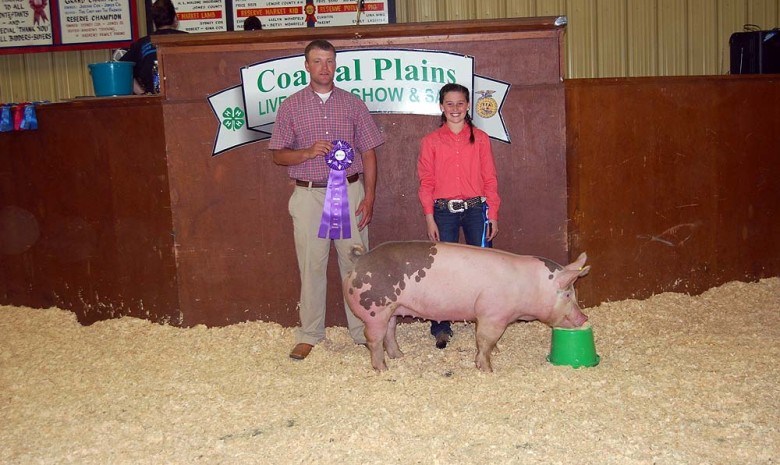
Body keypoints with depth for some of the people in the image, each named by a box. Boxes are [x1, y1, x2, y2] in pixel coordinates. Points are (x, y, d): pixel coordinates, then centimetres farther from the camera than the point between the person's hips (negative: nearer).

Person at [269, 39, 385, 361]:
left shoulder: (352, 104, 7)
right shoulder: (291, 106, 6)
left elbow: (368, 154, 7)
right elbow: (278, 155, 5)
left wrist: (369, 197, -2)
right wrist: (309, 152, -15)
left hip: (349, 192, 0)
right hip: (309, 195, 0)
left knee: (355, 262, 3)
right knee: (311, 265, 4)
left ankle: (362, 331, 14)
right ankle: (309, 334, 15)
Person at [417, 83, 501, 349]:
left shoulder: (480, 138, 6)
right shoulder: (431, 142, 5)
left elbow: (490, 178, 6)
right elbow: (426, 182, 3)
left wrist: (493, 214, 1)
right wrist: (430, 219, -3)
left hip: (476, 208, 1)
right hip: (444, 210, 0)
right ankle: (441, 329, 9)